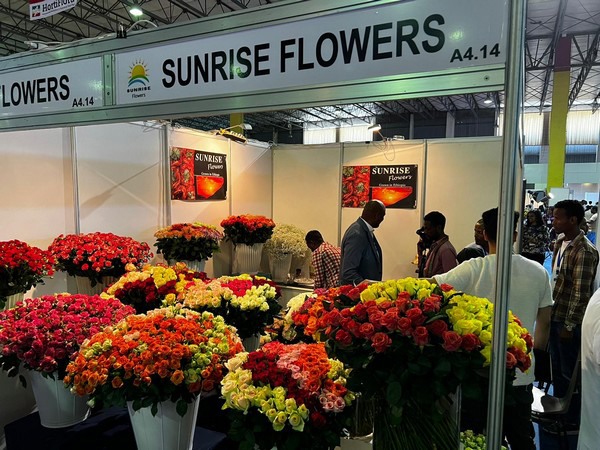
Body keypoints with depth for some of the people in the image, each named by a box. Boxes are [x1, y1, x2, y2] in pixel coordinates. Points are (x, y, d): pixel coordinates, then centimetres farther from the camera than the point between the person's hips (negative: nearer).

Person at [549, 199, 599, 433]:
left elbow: (581, 292, -19)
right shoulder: (559, 243, 6)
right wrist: (550, 313, 14)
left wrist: (570, 325, -16)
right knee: (557, 369, 19)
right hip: (554, 316, 8)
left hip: (570, 321, -8)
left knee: (570, 372, 7)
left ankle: (572, 421, 24)